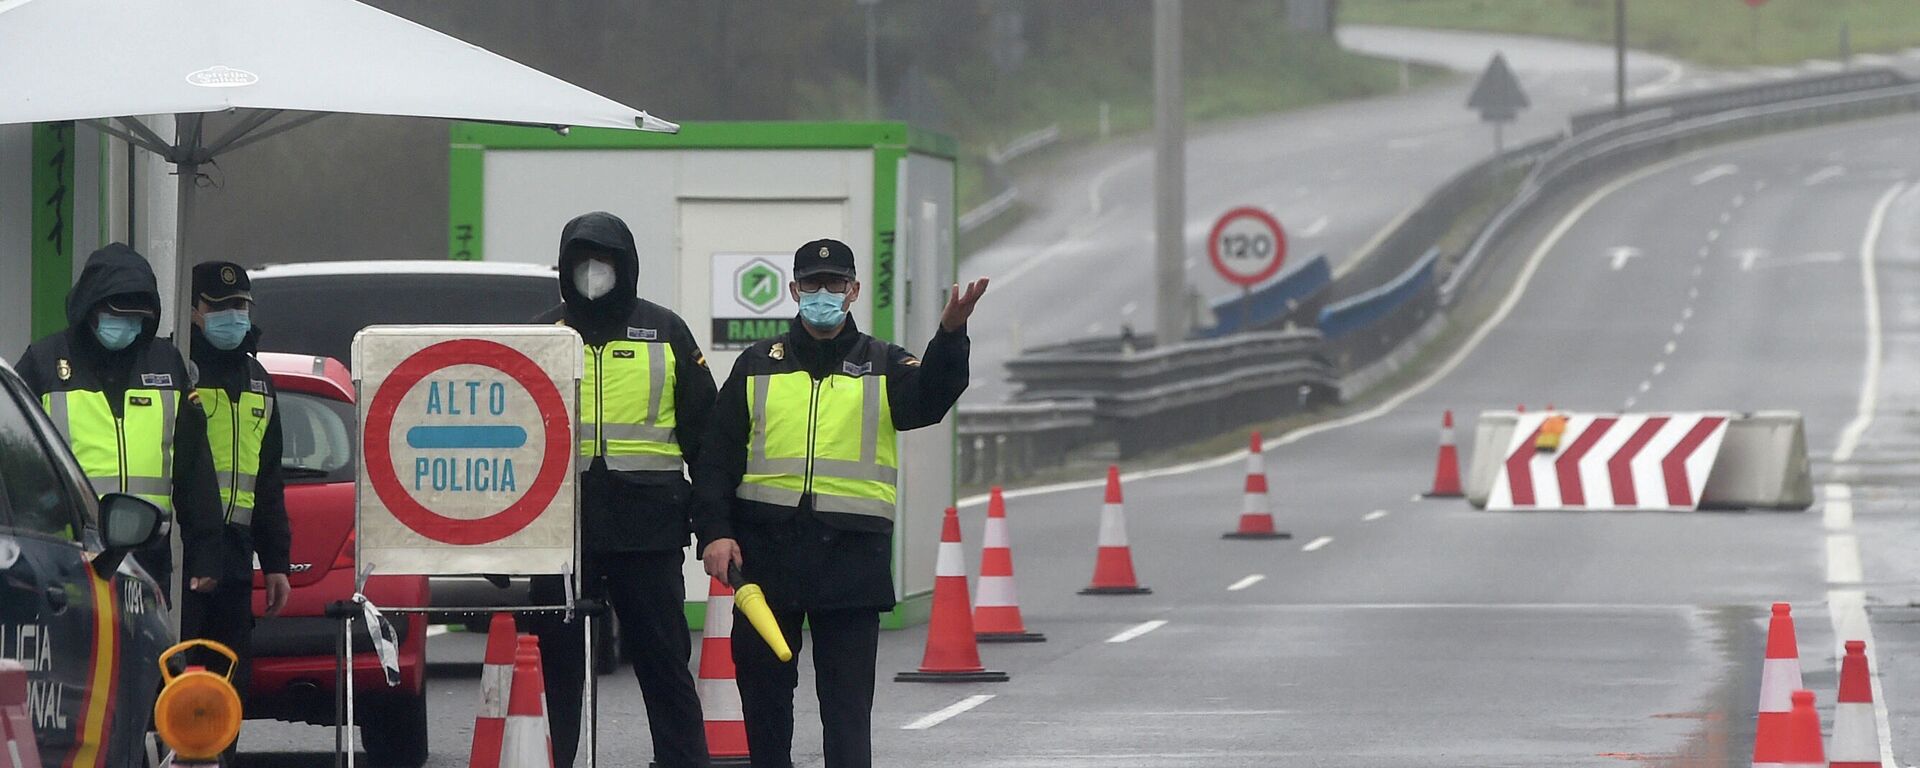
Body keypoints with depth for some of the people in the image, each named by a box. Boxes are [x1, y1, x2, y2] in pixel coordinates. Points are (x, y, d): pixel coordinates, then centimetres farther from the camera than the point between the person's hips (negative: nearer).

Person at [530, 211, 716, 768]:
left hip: (647, 522, -1)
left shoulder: (664, 333, 7)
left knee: (663, 658, 1)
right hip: (562, 518, 1)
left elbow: (704, 431, 8)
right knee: (558, 659, 4)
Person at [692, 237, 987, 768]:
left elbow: (927, 401, -14)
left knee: (847, 696, -3)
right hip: (767, 546, 2)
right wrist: (714, 532, -4)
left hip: (852, 553, -2)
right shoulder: (758, 366, 12)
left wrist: (951, 335, -32)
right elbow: (717, 457, 9)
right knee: (763, 684, 9)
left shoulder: (882, 366, 8)